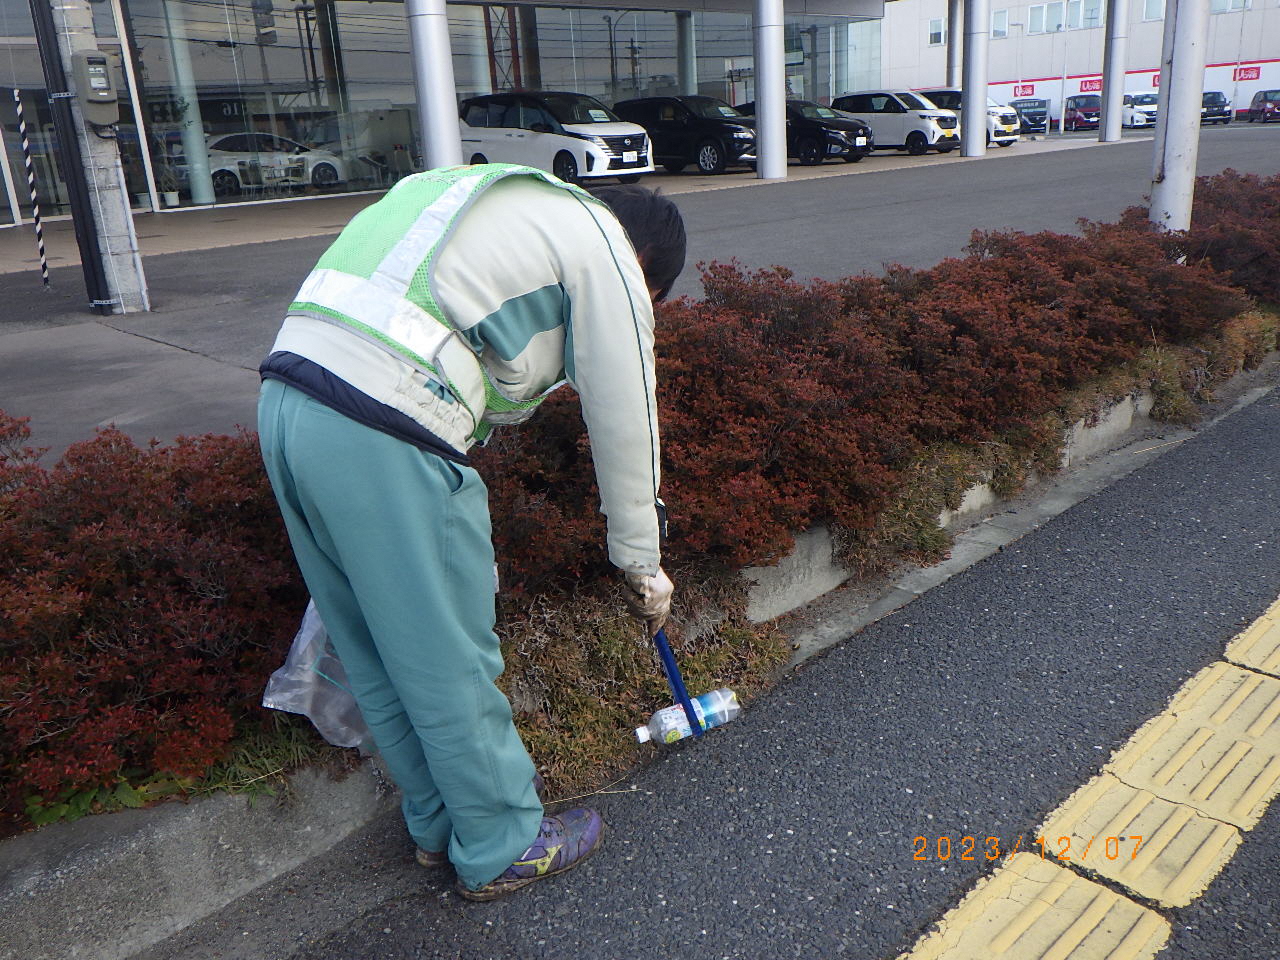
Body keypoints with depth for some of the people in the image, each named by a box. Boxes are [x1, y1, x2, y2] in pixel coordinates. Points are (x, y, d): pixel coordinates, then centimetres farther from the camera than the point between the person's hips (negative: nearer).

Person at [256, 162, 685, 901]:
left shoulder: (511, 205, 30)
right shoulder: (605, 249, 4)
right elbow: (625, 428, 5)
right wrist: (643, 566, 18)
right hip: (381, 438, -9)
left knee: (377, 659, 20)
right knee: (451, 667, 8)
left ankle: (440, 824, 40)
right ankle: (503, 849, 29)